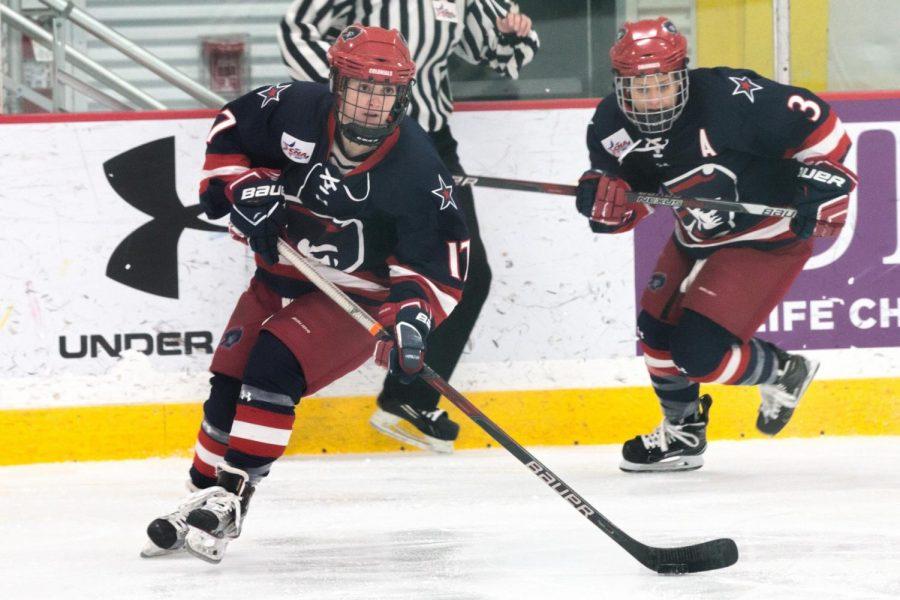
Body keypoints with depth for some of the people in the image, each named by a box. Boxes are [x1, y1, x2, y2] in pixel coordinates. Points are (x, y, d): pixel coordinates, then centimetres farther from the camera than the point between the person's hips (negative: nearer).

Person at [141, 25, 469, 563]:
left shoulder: (417, 170, -24)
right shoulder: (297, 110, -16)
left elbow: (442, 258, -20)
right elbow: (230, 129, 1)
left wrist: (415, 312, -37)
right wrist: (244, 186, -16)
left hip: (356, 298, -5)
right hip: (282, 276, 5)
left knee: (274, 367, -25)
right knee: (228, 381, 5)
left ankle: (230, 500, -19)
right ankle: (202, 497, 24)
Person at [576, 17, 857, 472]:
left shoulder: (729, 98, -31)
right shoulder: (612, 126, -11)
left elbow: (816, 123, -22)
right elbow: (623, 210, 0)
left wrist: (825, 183, -23)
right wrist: (601, 197, -22)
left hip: (767, 238, -7)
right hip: (697, 239, 7)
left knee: (700, 352, -15)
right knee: (658, 329, 13)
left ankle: (783, 373, 15)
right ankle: (683, 435, 37)